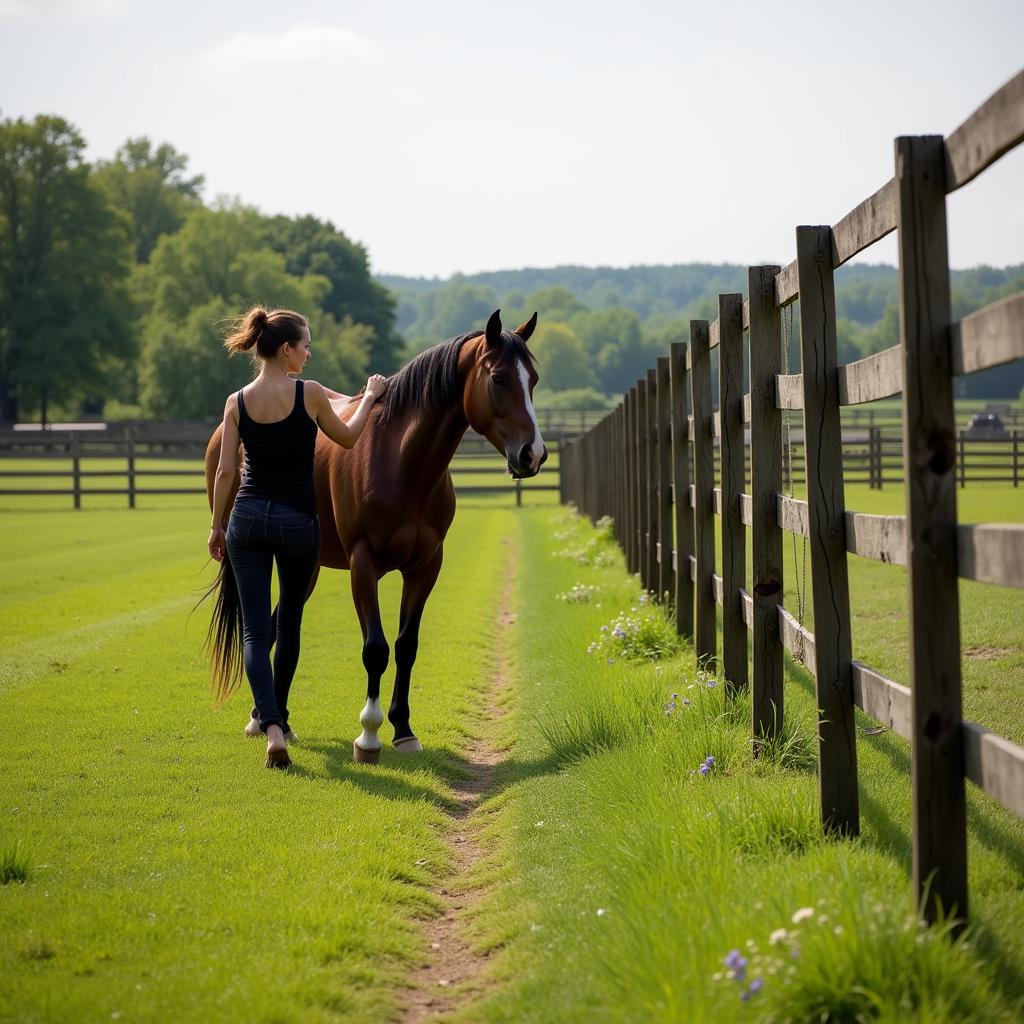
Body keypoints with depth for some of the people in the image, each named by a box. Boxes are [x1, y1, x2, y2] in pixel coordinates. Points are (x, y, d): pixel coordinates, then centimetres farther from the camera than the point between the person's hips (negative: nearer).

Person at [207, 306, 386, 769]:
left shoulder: (237, 402, -2)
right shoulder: (309, 394, -10)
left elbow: (225, 472, 0)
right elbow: (347, 438, 6)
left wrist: (216, 526, 11)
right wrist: (370, 397, 21)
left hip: (247, 518, 2)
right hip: (298, 522, -2)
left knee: (255, 629, -1)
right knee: (289, 621, 19)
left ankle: (271, 726, -19)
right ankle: (277, 716, 31)